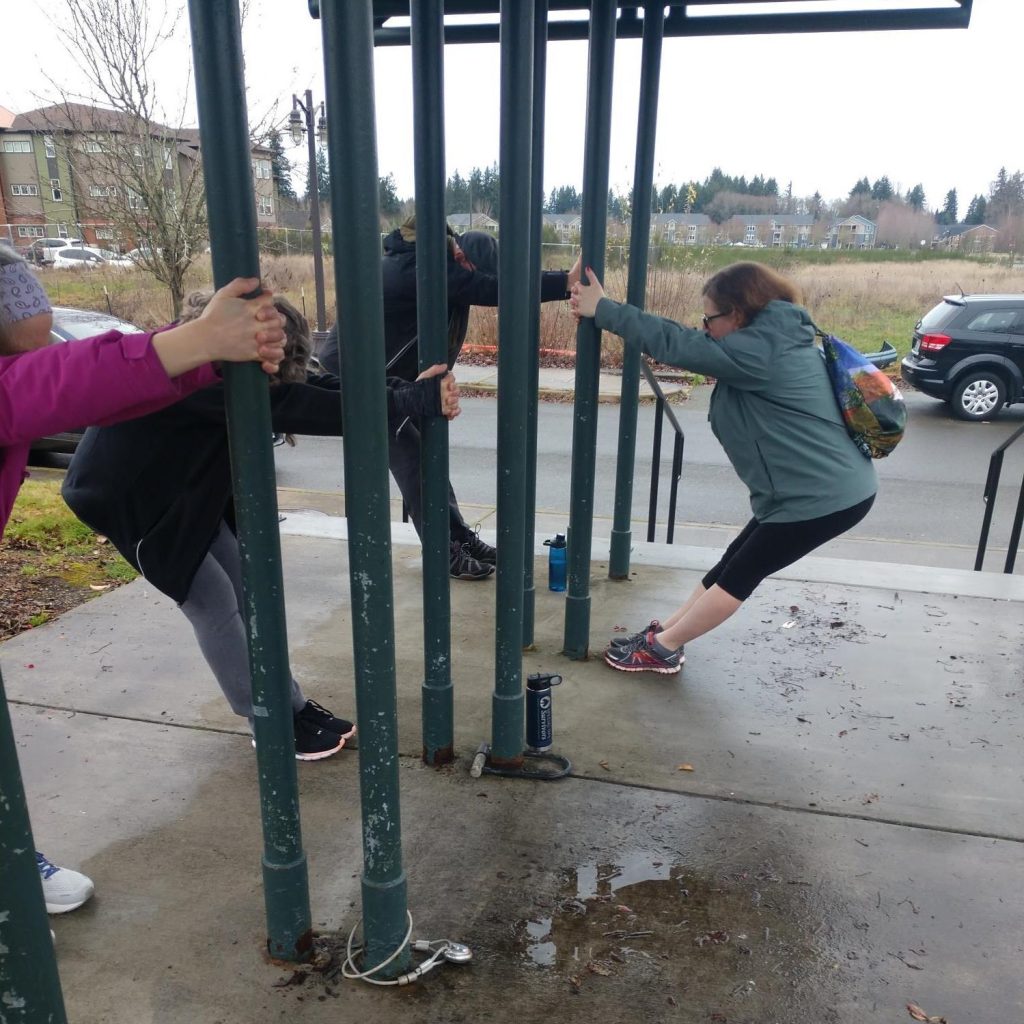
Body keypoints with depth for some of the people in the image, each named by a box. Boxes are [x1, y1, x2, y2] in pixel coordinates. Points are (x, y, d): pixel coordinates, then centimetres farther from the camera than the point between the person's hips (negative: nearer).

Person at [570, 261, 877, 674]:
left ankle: (661, 648, 18)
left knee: (740, 574, 3)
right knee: (733, 564, 15)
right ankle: (664, 632, 26)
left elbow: (677, 344, -20)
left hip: (825, 496, -9)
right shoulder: (778, 341, 11)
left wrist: (602, 309, -12)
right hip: (834, 486, 9)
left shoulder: (760, 351, -21)